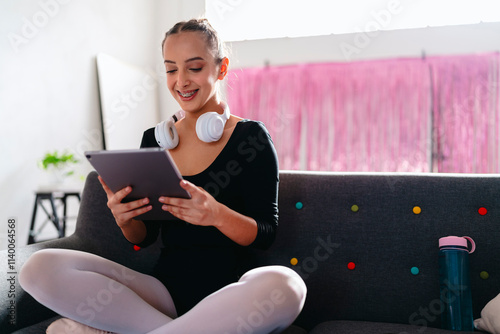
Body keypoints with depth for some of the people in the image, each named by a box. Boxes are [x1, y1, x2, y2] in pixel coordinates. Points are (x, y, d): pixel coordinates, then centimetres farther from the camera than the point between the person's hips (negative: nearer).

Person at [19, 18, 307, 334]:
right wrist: (125, 219, -12)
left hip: (229, 290, -2)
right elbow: (145, 237, 11)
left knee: (284, 285, -39)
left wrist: (217, 215, -26)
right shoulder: (154, 140, 9)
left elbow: (266, 234, -6)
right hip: (167, 289, 3)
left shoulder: (250, 136, -2)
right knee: (41, 267, -16)